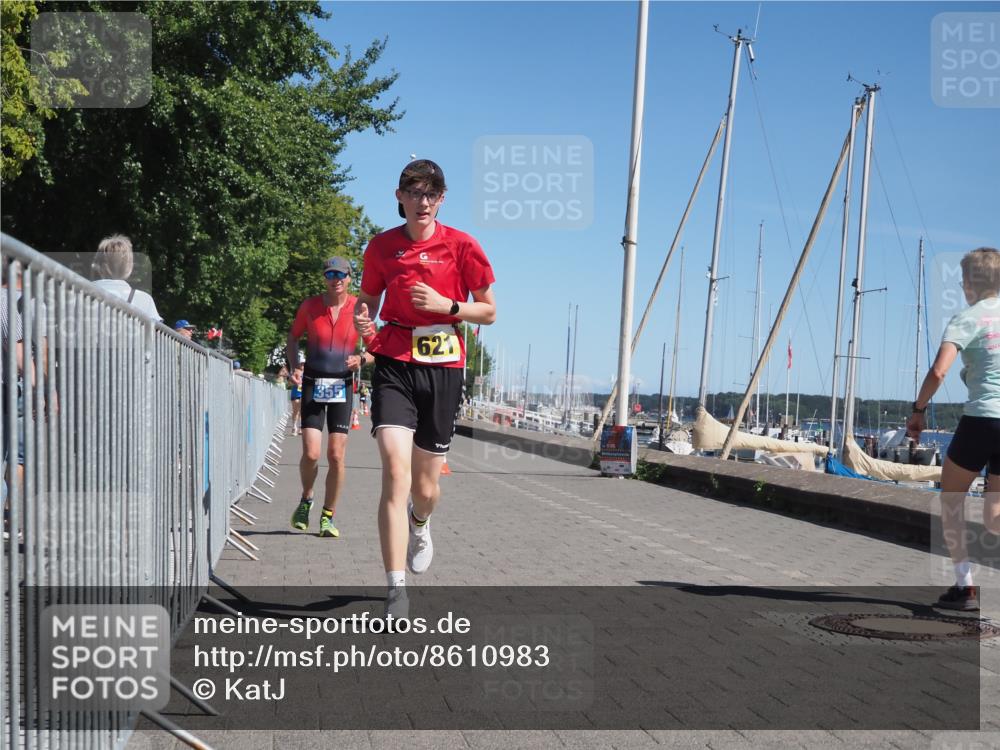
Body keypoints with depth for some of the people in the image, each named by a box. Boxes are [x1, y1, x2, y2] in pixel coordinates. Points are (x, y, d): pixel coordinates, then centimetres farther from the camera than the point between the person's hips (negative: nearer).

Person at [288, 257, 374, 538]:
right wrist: (295, 367, -1)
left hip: (343, 387, 0)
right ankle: (306, 500, 19)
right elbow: (293, 337, 14)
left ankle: (328, 517, 11)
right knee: (311, 453, -10)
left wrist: (361, 359, -14)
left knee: (336, 455, -3)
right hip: (313, 385, 0)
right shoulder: (310, 306, 0)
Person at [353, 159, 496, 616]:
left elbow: (488, 312, 4)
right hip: (394, 365, 0)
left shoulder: (461, 245, 0)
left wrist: (445, 305, -12)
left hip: (442, 368, 0)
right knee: (396, 470, -18)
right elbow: (367, 298, 19)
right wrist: (362, 318, -4)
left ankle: (420, 525, 48)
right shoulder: (382, 246, 6)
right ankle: (396, 590, -16)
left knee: (426, 486, 9)